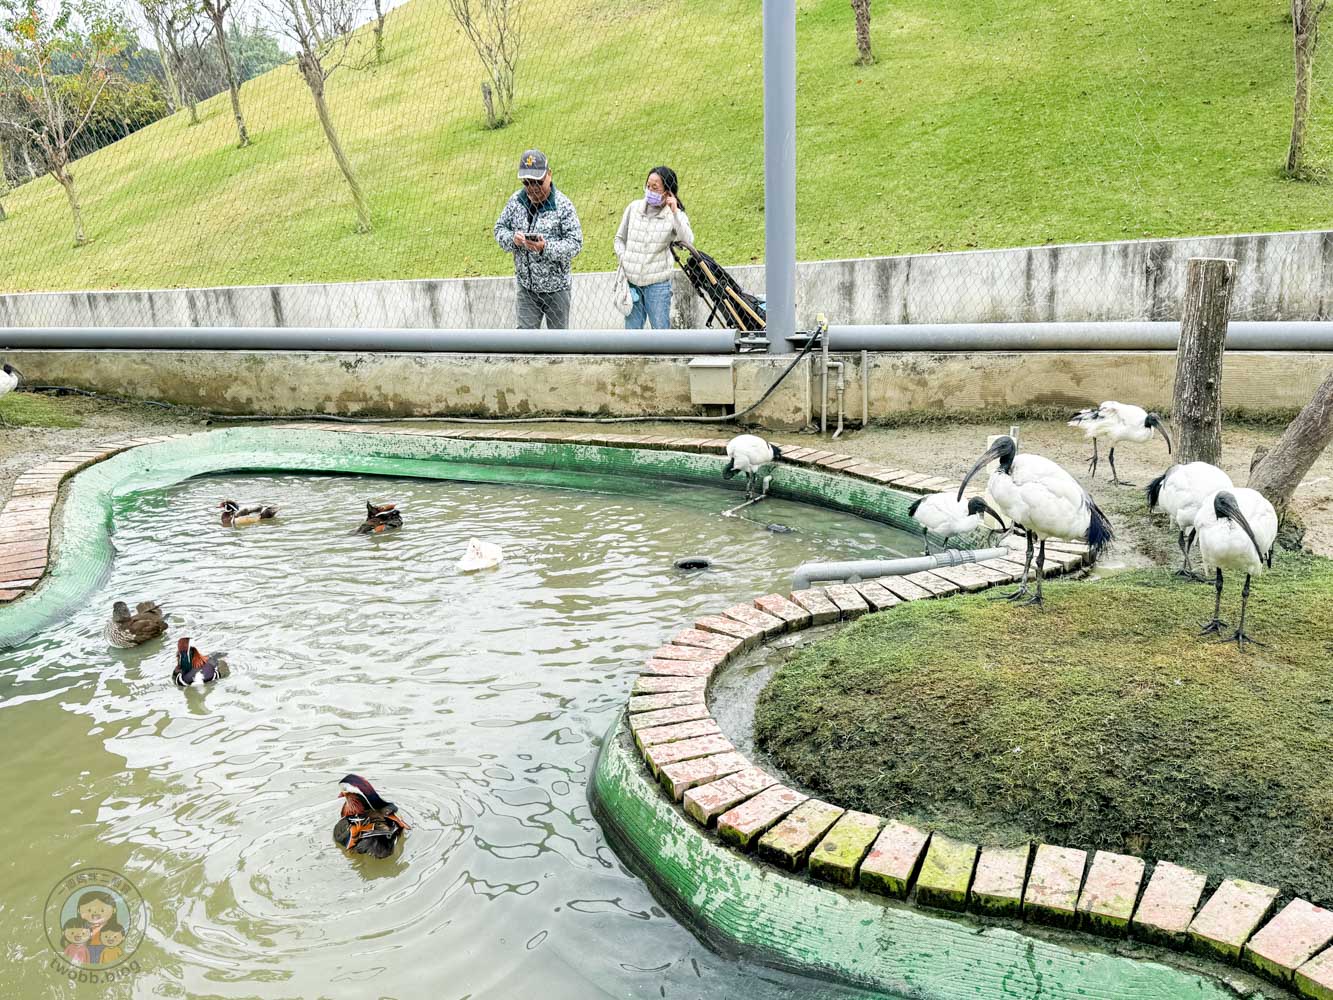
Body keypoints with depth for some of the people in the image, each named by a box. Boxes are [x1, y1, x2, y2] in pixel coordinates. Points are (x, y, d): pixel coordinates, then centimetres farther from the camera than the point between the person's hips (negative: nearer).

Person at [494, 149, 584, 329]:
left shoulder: (563, 205, -14)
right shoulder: (516, 200, -1)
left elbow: (575, 243, -17)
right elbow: (499, 228, 7)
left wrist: (546, 248, -32)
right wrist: (512, 239, -16)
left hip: (556, 288, -3)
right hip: (526, 286, 3)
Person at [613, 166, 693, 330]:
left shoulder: (675, 215, -5)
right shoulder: (634, 207, 5)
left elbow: (688, 241, -23)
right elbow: (620, 238, 16)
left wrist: (674, 213, -26)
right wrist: (623, 260, 2)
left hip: (657, 283, -3)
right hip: (631, 281, 4)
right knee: (631, 330, 11)